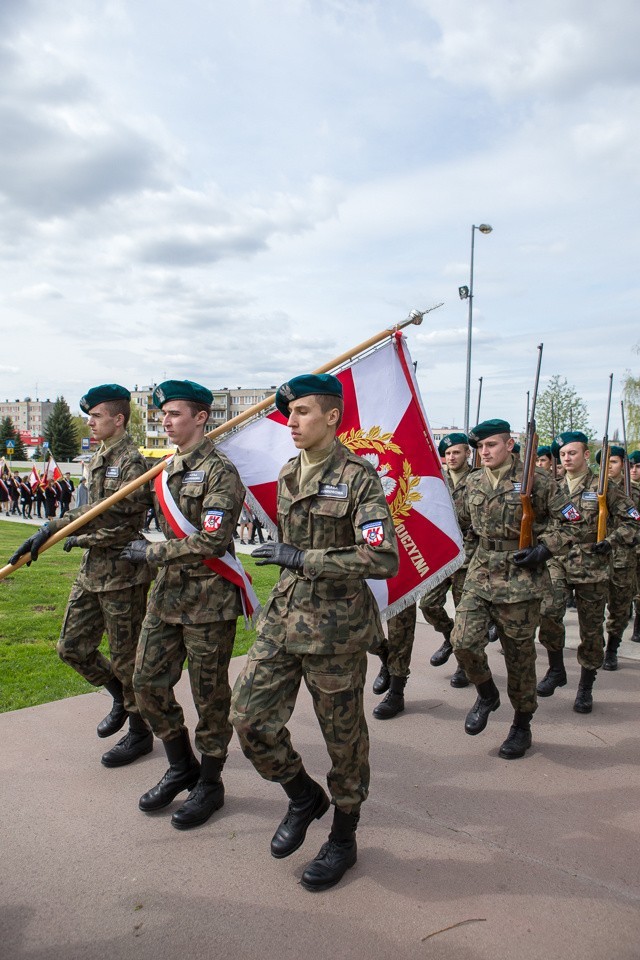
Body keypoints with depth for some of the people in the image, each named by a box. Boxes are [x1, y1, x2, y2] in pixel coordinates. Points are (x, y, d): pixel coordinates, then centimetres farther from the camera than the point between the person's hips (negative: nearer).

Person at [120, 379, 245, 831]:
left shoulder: (220, 471, -14)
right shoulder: (167, 469, 11)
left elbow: (211, 542, -22)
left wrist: (152, 551, -14)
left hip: (208, 600, -8)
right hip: (167, 593, 8)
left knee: (210, 695, 6)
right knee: (148, 682, 12)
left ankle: (209, 784, 26)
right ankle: (181, 768, 33)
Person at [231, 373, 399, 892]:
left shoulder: (359, 477, -14)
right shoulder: (288, 474, 8)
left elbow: (383, 559, -23)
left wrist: (302, 558, -21)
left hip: (336, 626, -6)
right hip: (283, 616, 6)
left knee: (343, 735, 10)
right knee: (250, 718, 4)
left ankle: (343, 838, 33)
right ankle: (304, 796, 31)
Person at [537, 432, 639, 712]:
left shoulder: (603, 487, -1)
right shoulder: (555, 489, 9)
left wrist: (611, 542, -14)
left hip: (592, 565, -2)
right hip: (559, 562, 2)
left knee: (591, 628, 5)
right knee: (548, 611, -20)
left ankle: (586, 687, 23)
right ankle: (556, 669, 3)